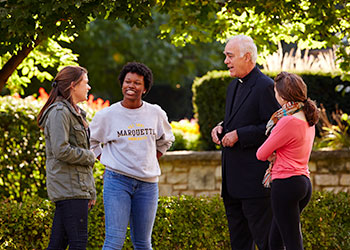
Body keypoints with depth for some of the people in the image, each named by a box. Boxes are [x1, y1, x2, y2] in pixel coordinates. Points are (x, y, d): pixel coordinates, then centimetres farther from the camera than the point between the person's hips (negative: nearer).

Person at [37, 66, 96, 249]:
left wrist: (91, 191, 22)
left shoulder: (76, 113, 21)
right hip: (69, 187, -9)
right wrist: (89, 157, -6)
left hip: (79, 185, 9)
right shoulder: (60, 112, -11)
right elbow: (61, 150, -21)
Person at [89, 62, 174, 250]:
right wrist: (107, 163, 6)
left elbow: (166, 140, 26)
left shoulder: (156, 114, 7)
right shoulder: (106, 115, -1)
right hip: (117, 180, -3)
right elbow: (90, 141, 15)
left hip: (148, 183, 3)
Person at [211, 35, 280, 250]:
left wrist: (238, 135, -18)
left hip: (256, 177, -10)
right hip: (233, 179, 10)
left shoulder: (265, 87, -13)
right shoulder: (234, 87, 17)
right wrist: (222, 128, 7)